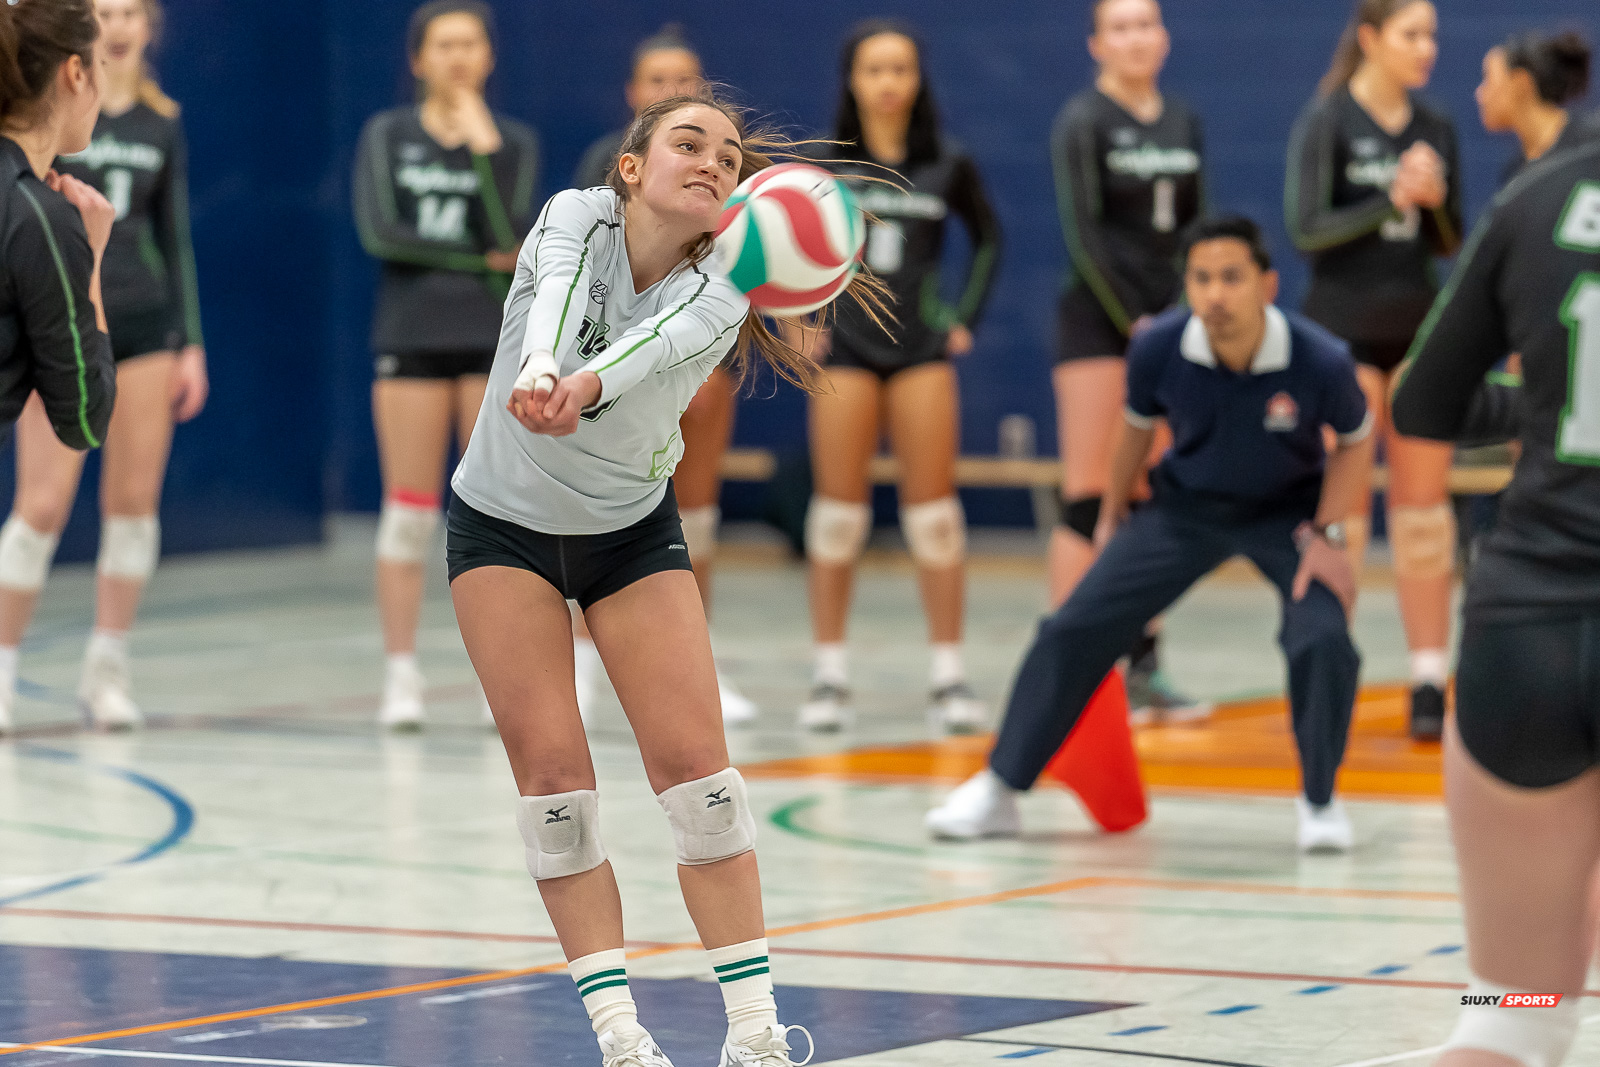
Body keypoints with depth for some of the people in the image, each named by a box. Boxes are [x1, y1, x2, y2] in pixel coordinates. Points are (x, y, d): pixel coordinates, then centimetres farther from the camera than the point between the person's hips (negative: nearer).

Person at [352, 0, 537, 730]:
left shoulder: (514, 141, 6)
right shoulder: (387, 136, 5)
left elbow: (511, 234, -9)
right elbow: (379, 232, -9)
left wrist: (482, 148, -13)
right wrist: (480, 260, -8)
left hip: (495, 341, 1)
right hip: (413, 337, -1)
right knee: (409, 511, -2)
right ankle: (401, 675, 2)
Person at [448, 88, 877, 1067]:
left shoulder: (722, 284, -17)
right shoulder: (577, 217, -16)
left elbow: (665, 336, -40)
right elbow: (559, 293, -39)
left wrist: (588, 385, -62)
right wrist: (537, 369, -62)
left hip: (634, 533, 1)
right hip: (503, 527, -1)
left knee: (695, 763, -9)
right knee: (551, 770, -9)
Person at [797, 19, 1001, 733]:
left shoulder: (947, 165, 1)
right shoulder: (821, 160, 0)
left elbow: (988, 239, 15)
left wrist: (966, 317, 7)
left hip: (922, 349, 0)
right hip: (844, 347, 0)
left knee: (933, 508, -2)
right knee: (839, 507, 1)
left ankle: (948, 675, 3)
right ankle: (829, 675, 7)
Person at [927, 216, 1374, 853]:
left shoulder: (1320, 362, -29)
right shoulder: (1158, 350, -24)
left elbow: (1356, 438, -6)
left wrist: (1326, 534, -13)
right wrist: (1112, 518, 12)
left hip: (1287, 512, -2)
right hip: (1185, 507, 2)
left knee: (1322, 640, -25)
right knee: (1075, 628, -6)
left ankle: (1320, 801, 2)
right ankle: (998, 789, 10)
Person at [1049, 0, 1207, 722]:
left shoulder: (1182, 123, 12)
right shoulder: (1083, 123, -5)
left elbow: (1193, 227, 14)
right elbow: (1082, 233, -10)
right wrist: (1133, 324, -14)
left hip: (1166, 319, 6)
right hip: (1098, 318, -6)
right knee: (1089, 499, -8)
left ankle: (1143, 666, 10)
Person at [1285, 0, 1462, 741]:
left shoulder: (1434, 127, 7)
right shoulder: (1326, 123, -6)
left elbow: (1451, 244, 8)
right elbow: (1306, 230, -14)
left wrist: (1435, 200, -13)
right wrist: (1391, 200, -22)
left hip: (1419, 331, 4)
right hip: (1345, 335, -4)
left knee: (1423, 507, 4)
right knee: (1341, 508, -1)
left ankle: (1430, 681, 6)